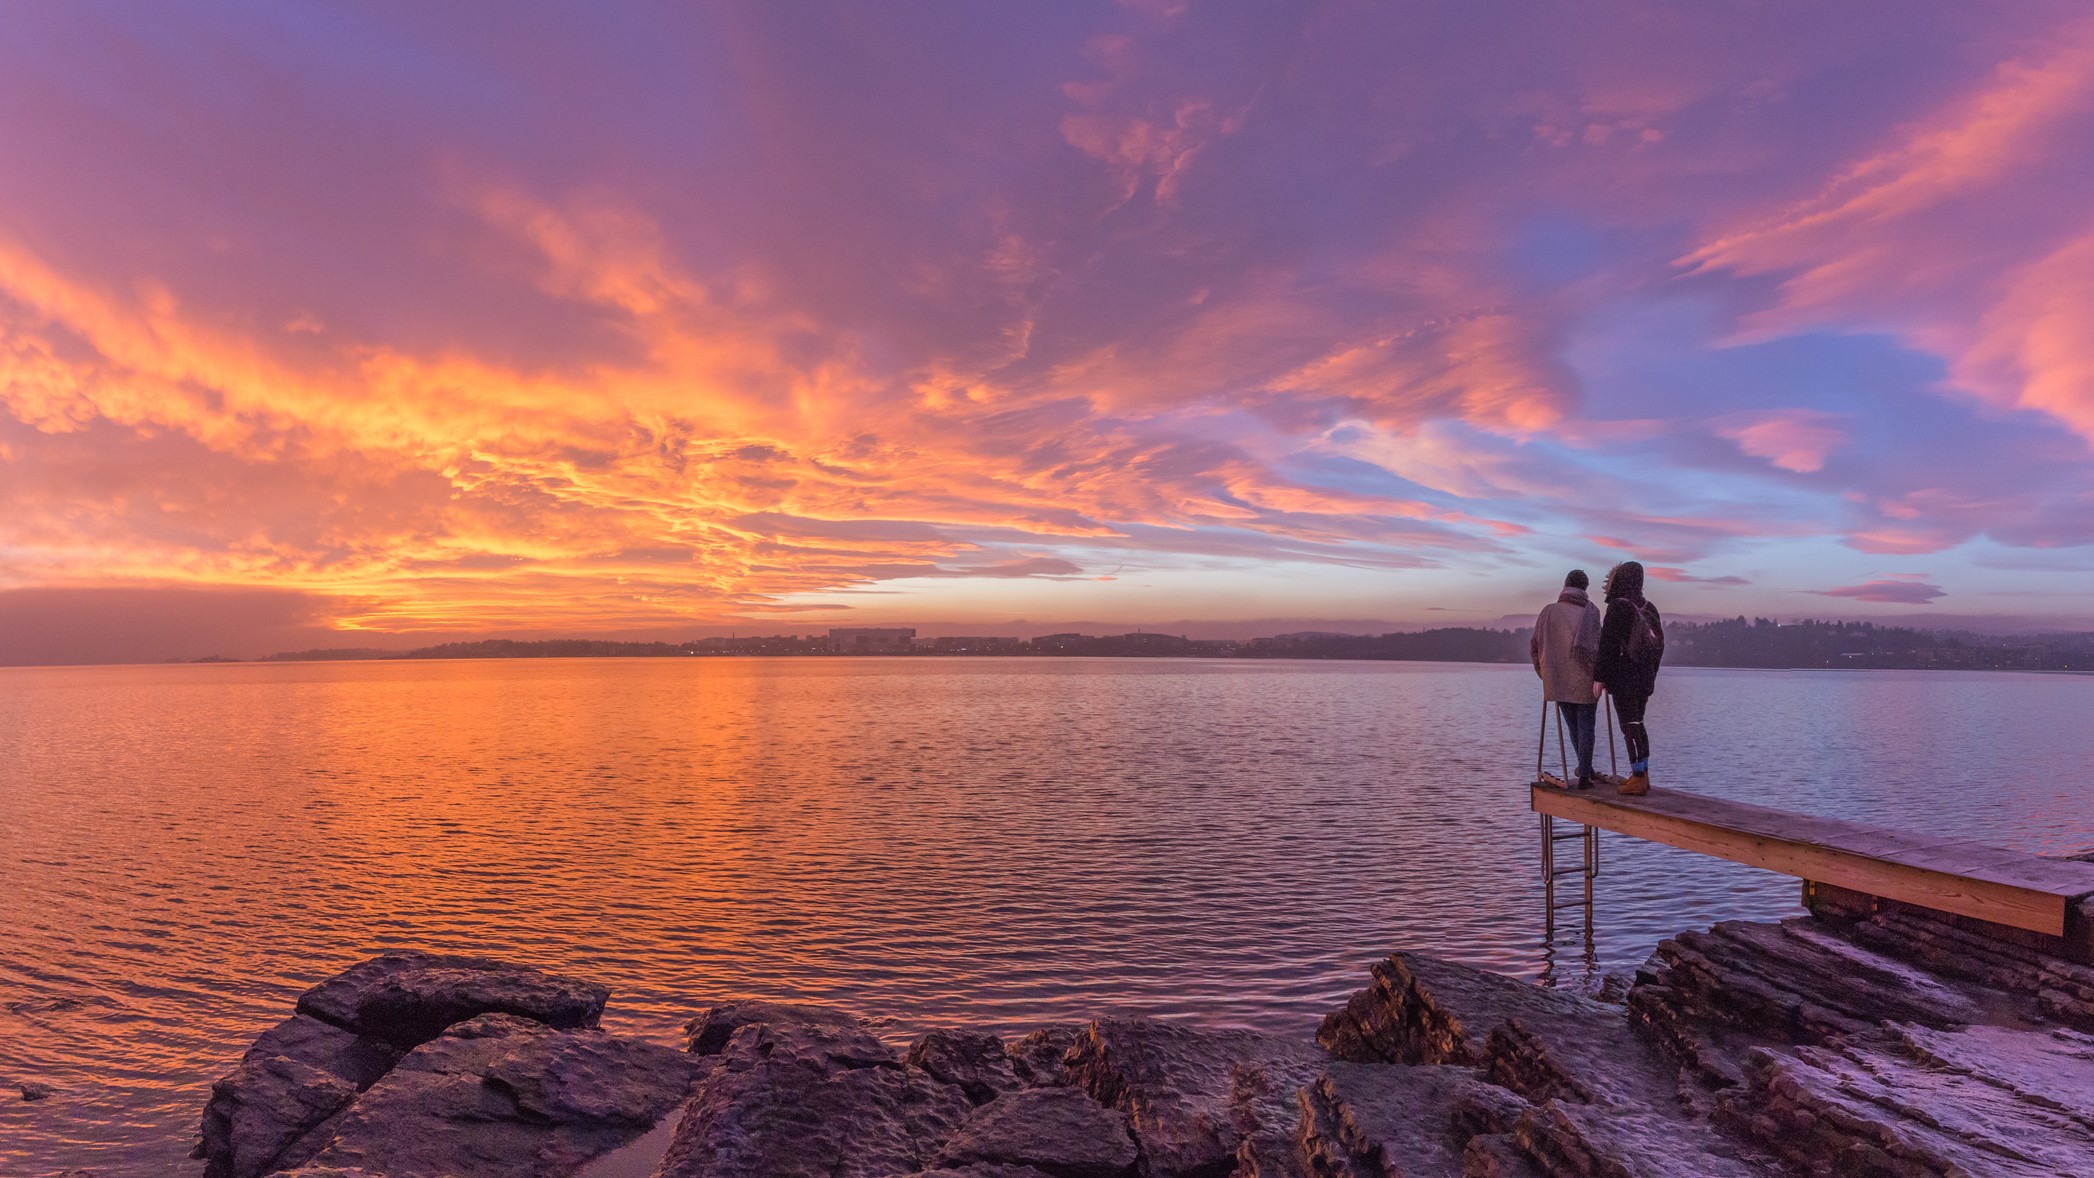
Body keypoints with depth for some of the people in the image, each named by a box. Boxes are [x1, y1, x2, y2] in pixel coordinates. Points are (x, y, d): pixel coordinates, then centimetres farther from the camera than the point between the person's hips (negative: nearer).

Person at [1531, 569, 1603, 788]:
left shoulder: (1549, 610, 1)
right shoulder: (1590, 610, -6)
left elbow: (1534, 646, 1)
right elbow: (1588, 645, -17)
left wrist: (1545, 673, 15)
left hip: (1558, 681, 3)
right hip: (1585, 681, -3)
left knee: (1573, 727, 17)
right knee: (1586, 728, 7)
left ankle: (1586, 768, 33)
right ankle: (1584, 776, 5)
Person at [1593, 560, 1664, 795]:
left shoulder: (1617, 606, -14)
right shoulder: (1648, 608, 9)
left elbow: (1607, 645, -17)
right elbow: (1657, 645, 14)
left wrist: (1599, 677, -12)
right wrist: (1651, 675, 21)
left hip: (1623, 678, -8)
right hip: (1644, 678, 8)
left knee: (1629, 726, -4)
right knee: (1637, 724, 15)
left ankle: (1638, 778, -3)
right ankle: (1642, 775, 20)